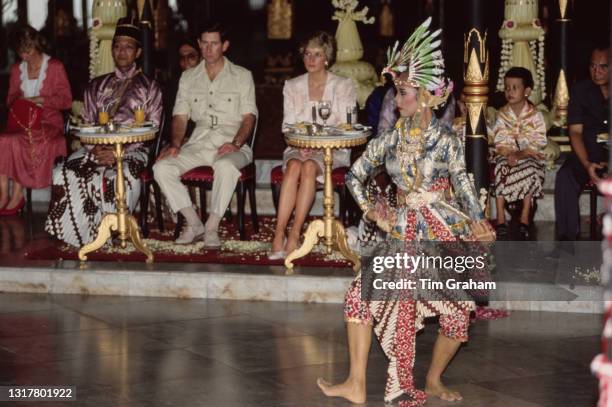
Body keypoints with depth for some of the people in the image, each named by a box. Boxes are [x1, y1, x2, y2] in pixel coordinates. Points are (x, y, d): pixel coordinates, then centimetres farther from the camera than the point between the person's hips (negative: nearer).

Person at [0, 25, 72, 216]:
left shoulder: (55, 67, 3)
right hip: (21, 122, 4)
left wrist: (39, 99, -14)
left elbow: (66, 100, -2)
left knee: (16, 142, -32)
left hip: (48, 123, -4)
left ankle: (17, 196, -22)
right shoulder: (17, 69, 17)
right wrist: (18, 103, -3)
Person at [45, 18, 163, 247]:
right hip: (97, 148, 3)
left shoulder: (149, 88, 10)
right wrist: (95, 149, -10)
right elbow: (86, 125, 14)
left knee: (121, 176, -38)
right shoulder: (96, 86, 20)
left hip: (132, 150, -3)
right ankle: (80, 232, -18)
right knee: (64, 175, -27)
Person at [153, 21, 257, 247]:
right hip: (198, 142, 4)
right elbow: (180, 116, 15)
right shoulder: (188, 77, 19)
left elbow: (249, 116, 2)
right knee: (162, 167, -23)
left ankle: (212, 227, -28)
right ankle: (194, 223, -15)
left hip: (231, 144, -3)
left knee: (225, 165, -40)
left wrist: (236, 144, -16)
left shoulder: (242, 76, 10)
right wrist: (175, 144, -4)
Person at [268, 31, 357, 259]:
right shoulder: (292, 87, 14)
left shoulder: (343, 86, 6)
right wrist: (301, 145, -13)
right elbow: (288, 125, 8)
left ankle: (294, 235, -38)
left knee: (309, 167, -35)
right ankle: (278, 235, -41)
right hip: (299, 147, 2)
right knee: (294, 166, -34)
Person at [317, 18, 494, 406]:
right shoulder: (390, 138, 2)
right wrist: (371, 209, -2)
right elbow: (356, 175, 9)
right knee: (361, 293, -7)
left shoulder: (445, 139, -8)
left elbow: (463, 184, -4)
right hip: (404, 232, 3)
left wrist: (477, 221, -15)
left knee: (456, 315, -2)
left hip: (443, 232, -3)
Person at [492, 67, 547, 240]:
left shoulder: (535, 115, -4)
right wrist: (510, 155, -22)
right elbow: (500, 143, -3)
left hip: (528, 155, -2)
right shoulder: (502, 114, 3)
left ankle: (525, 217, -24)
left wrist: (519, 155, -22)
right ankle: (501, 218, -26)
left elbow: (536, 144, -10)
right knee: (500, 168, -28)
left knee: (530, 170, -32)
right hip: (506, 155, 2)